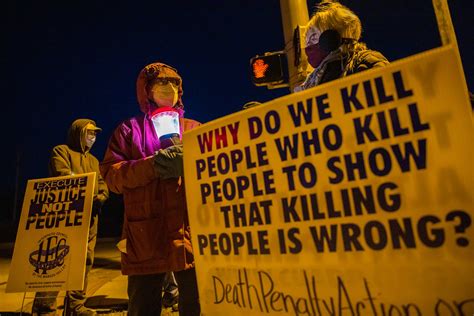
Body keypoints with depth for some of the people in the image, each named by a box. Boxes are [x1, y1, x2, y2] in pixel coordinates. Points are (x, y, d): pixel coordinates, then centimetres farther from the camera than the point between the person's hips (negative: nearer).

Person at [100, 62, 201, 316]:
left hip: (191, 231, 1)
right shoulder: (129, 129, 13)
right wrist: (152, 165, -13)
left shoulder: (195, 129, 17)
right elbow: (111, 175, 3)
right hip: (145, 234, 0)